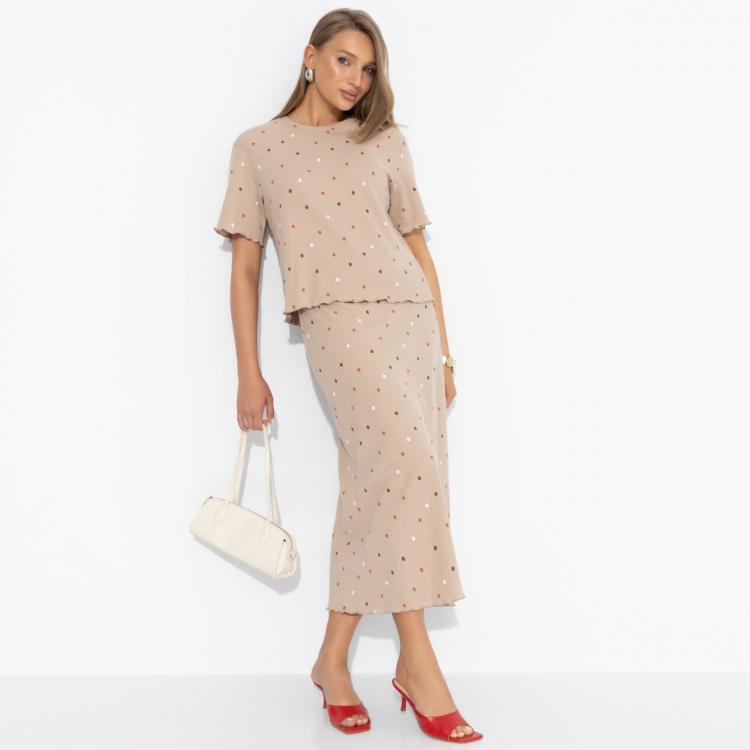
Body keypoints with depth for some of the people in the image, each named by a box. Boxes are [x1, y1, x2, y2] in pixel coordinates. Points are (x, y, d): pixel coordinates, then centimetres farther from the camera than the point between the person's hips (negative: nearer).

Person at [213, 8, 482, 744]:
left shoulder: (385, 143, 18)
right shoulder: (257, 147, 11)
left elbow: (418, 249, 17)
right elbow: (245, 265, 8)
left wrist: (443, 351, 12)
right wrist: (248, 371, 3)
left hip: (410, 317, 4)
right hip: (338, 318, -4)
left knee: (377, 486, 1)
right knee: (406, 461, -20)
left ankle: (334, 656, 14)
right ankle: (417, 660, -10)